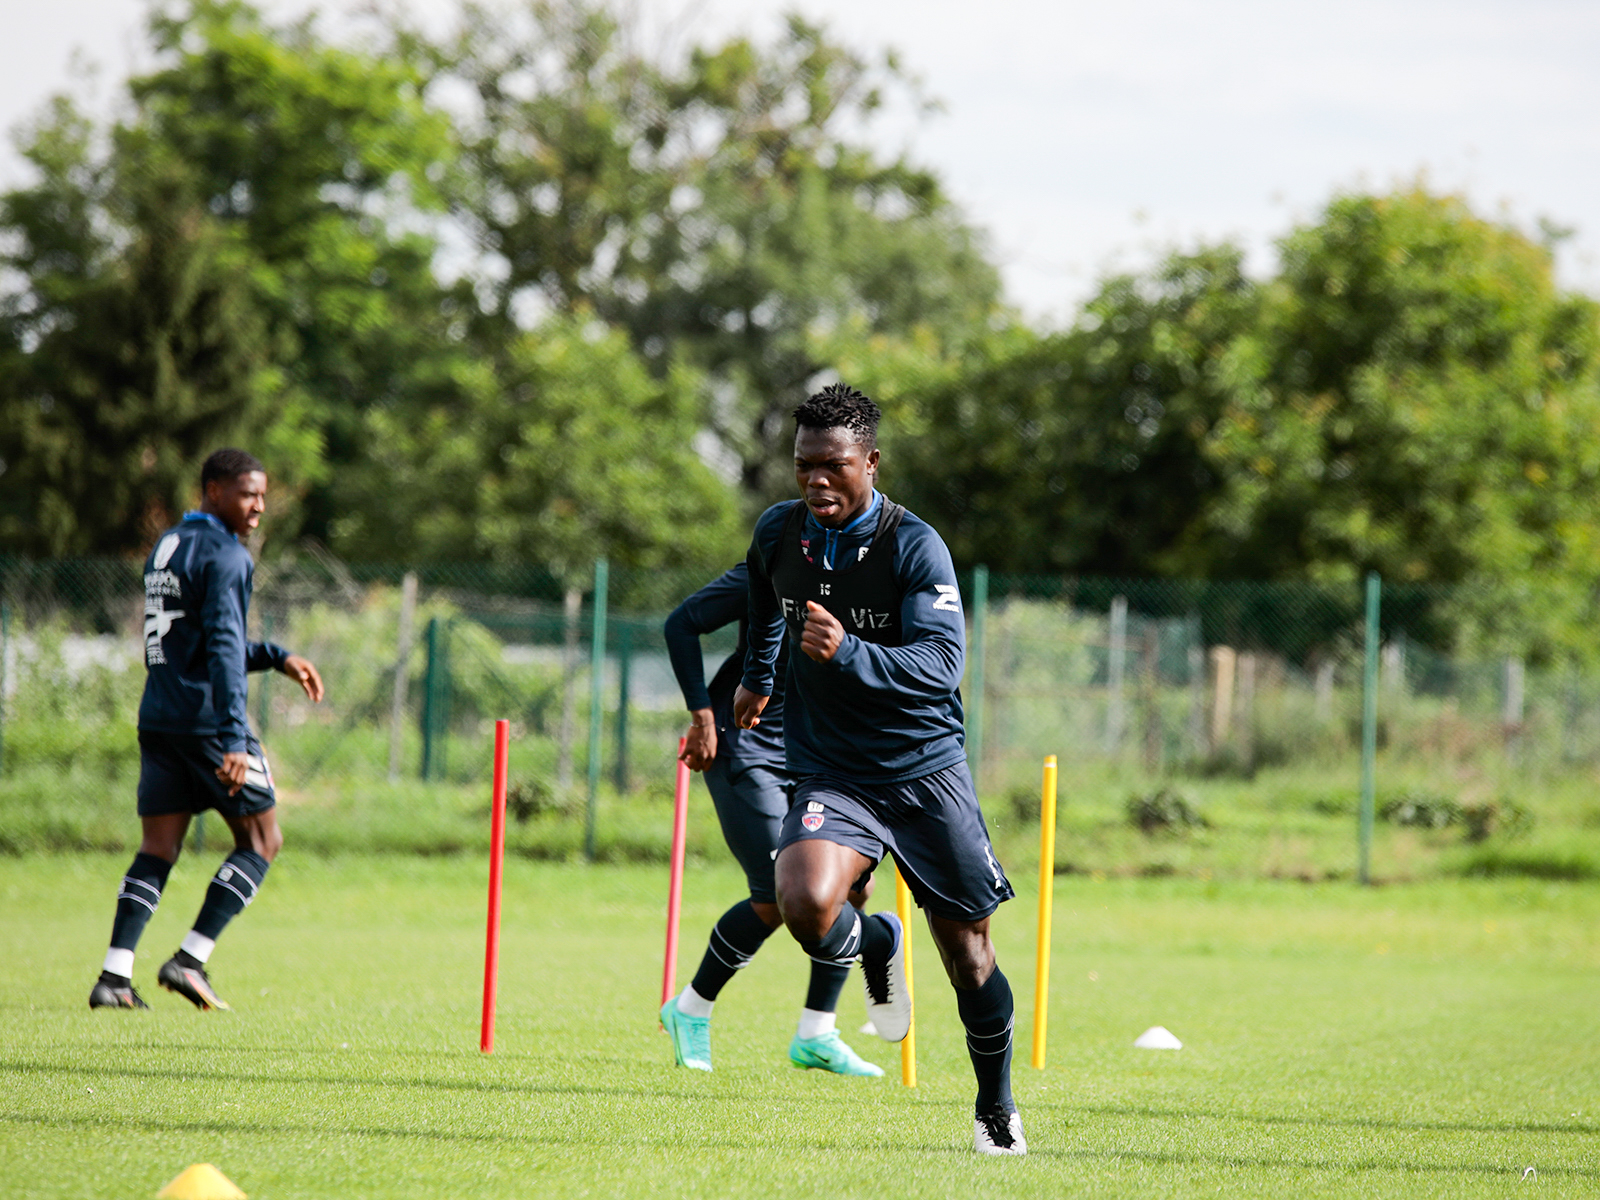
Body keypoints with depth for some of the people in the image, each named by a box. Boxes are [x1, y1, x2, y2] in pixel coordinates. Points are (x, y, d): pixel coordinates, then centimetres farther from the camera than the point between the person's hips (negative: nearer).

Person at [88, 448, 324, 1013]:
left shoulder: (165, 547, 18)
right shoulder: (224, 556, -11)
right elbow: (223, 650, -20)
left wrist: (278, 658, 26)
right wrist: (233, 740, -25)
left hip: (157, 721, 8)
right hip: (207, 722, -8)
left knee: (157, 850, 7)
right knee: (262, 840, 4)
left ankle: (115, 974, -6)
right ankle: (190, 959, -4)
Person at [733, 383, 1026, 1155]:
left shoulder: (914, 547, -15)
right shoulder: (778, 534, -2)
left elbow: (942, 663, -25)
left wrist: (848, 653, -40)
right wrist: (757, 678, 37)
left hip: (927, 770, -2)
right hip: (829, 771, 2)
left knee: (965, 946, 6)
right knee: (805, 905, -27)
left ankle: (995, 1106, 29)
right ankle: (875, 948, 10)